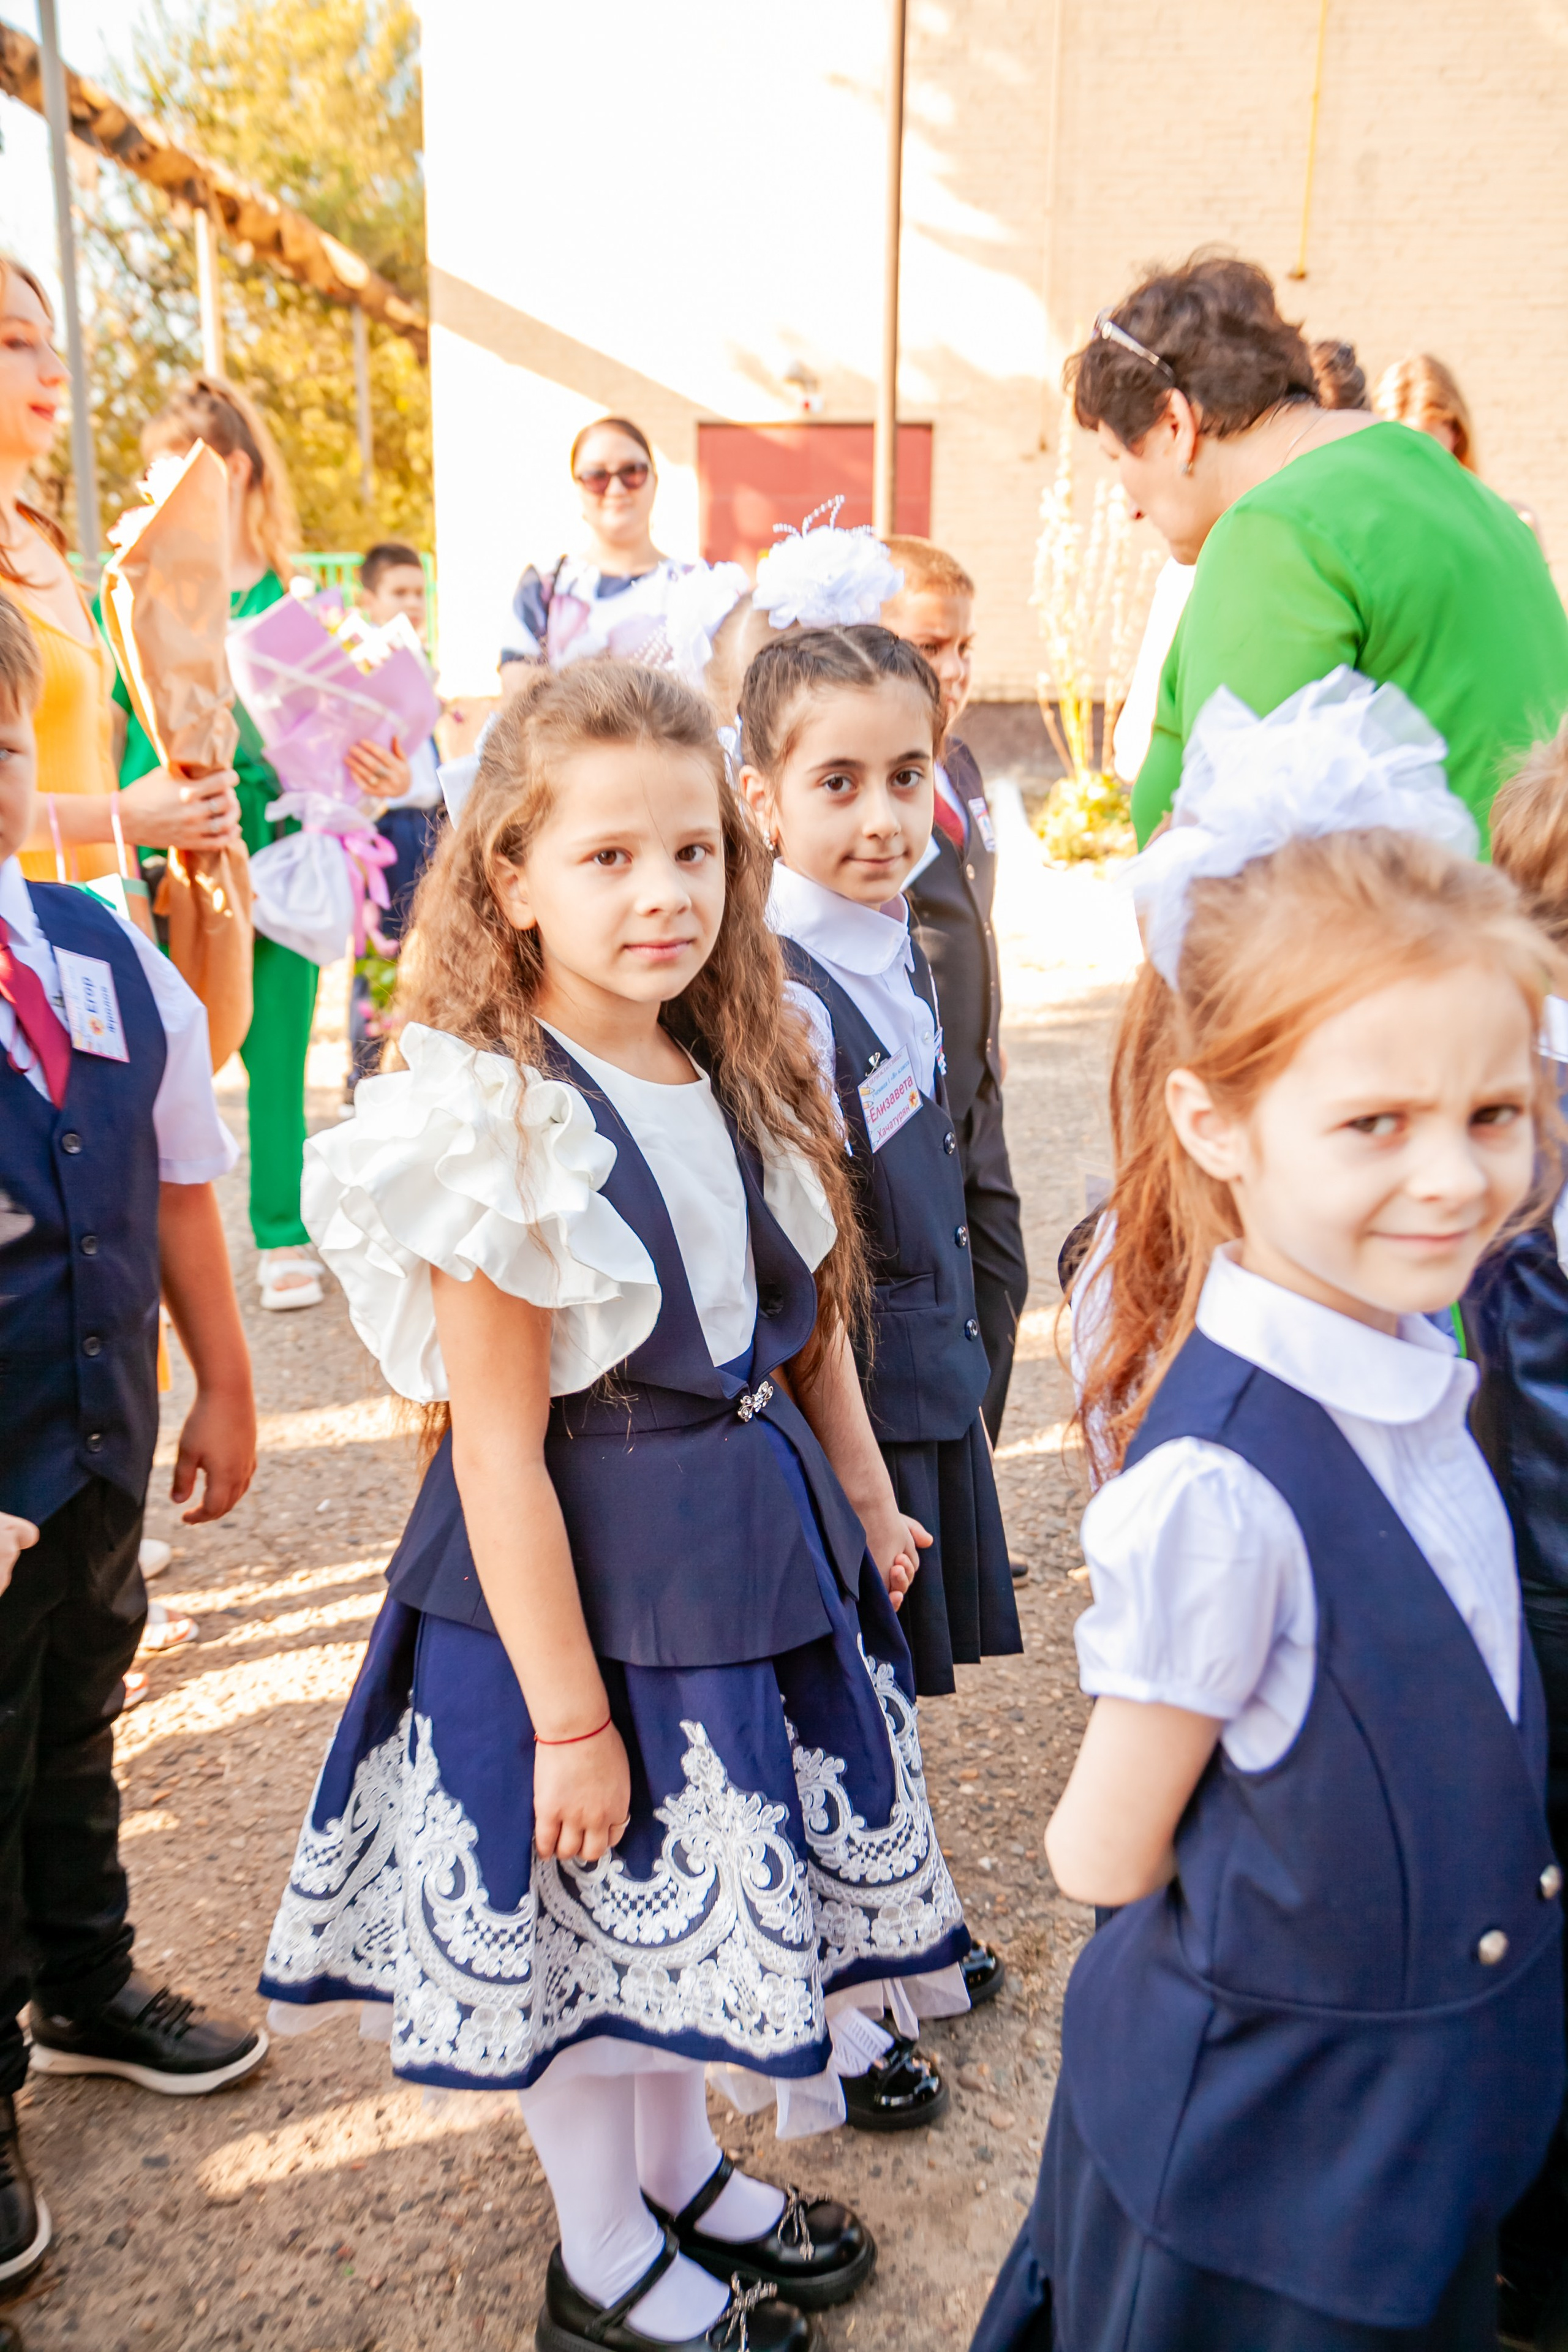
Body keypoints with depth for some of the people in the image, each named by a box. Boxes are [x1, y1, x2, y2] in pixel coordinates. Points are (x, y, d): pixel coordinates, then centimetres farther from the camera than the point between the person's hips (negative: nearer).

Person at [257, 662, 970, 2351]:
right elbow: (499, 1457, -21)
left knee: (708, 1885, 25)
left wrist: (868, 1505, 15)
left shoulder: (741, 1074, -1)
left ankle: (682, 2176, 51)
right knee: (595, 1910, 14)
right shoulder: (500, 1125, -23)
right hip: (583, 1575, -7)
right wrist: (569, 1715, -17)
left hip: (754, 1544, 7)